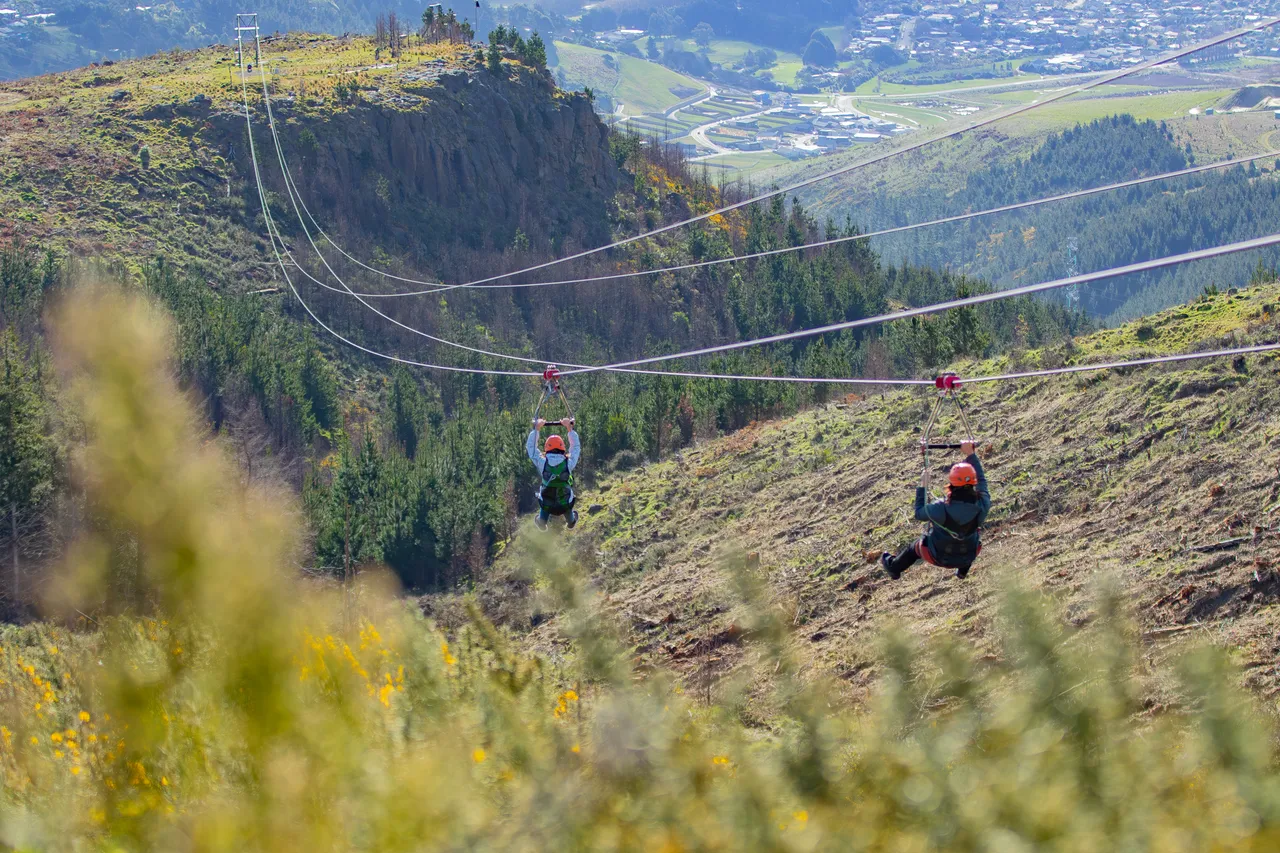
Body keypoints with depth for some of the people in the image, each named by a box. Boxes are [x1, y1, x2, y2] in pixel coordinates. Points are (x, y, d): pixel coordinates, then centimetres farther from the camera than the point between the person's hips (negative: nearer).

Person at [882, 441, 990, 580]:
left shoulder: (941, 509, -35)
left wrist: (922, 487, -5)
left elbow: (919, 514, -13)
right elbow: (981, 480, -8)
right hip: (968, 557, 2)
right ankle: (963, 571, 52)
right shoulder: (982, 506, -28)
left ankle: (893, 567, 58)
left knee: (915, 546, 30)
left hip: (939, 557, -2)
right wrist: (971, 455, 1)